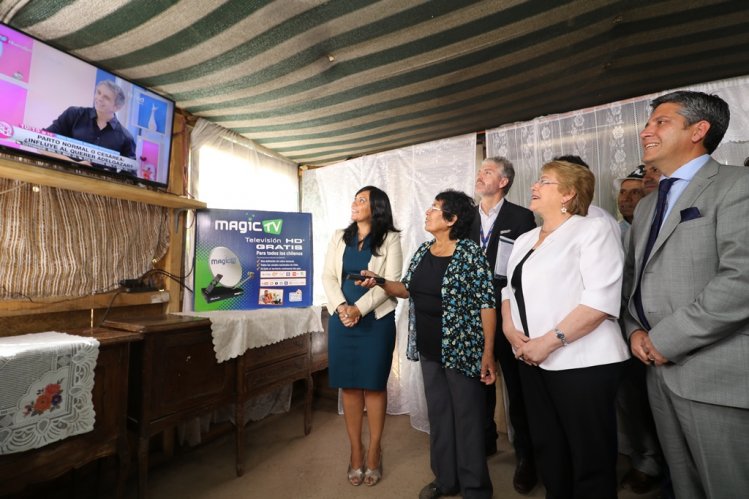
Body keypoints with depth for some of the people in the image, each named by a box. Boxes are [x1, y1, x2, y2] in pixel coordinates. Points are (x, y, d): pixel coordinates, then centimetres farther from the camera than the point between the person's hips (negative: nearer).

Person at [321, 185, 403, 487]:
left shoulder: (390, 239, 0)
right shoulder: (339, 237, 12)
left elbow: (391, 281, -8)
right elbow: (328, 276, 5)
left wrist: (359, 309, -16)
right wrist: (341, 307, -11)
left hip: (377, 320, -3)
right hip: (341, 319, 3)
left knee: (374, 384, 6)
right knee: (348, 385, 8)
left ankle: (374, 451, 23)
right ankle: (355, 451, 23)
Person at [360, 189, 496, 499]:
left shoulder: (470, 253, -14)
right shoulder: (423, 251, 6)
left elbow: (487, 303, -15)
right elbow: (408, 289, 12)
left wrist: (488, 353, -17)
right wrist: (381, 282, -6)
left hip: (462, 349, -6)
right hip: (429, 349, 7)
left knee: (467, 417, 8)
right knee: (438, 414, 18)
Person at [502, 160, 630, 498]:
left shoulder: (592, 230, -7)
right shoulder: (524, 240, 15)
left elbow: (602, 298, -18)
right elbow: (510, 288, 17)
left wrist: (550, 341, -19)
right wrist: (509, 326, -1)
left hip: (582, 362, -6)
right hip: (533, 361, 7)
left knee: (589, 456, 7)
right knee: (547, 447, 17)